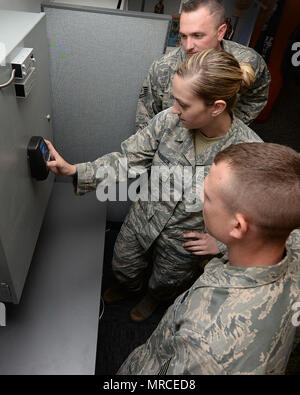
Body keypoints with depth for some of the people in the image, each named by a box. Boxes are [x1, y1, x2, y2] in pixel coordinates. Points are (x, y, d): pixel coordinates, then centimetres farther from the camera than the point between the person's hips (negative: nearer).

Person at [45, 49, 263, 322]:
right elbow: (128, 160, -15)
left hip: (185, 241, -2)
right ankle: (130, 285, 69)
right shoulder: (169, 120, -23)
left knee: (166, 282, 29)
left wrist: (221, 242, -17)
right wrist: (74, 171, -23)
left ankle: (154, 299, 69)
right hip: (143, 219, 3)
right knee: (124, 267, 28)